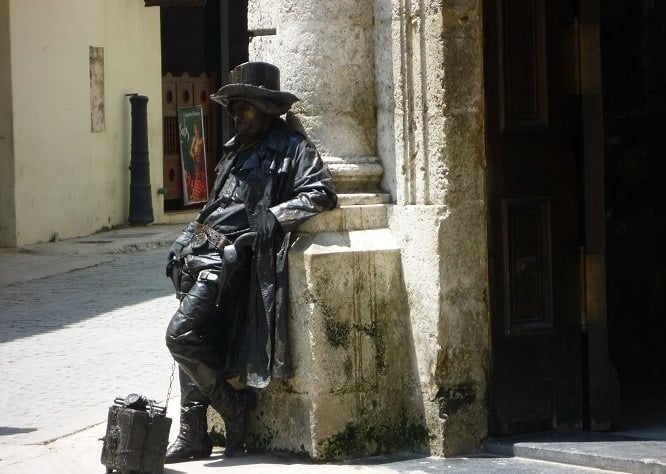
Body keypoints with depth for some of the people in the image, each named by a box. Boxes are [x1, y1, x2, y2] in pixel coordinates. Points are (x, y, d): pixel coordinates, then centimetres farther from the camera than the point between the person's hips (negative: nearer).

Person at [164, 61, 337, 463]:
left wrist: (275, 214, -22)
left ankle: (236, 410, -3)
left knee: (181, 335, -19)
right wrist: (184, 244, 18)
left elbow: (321, 193, -12)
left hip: (233, 254, -9)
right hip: (206, 252, 9)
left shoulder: (292, 147, -1)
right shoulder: (237, 150, 24)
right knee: (193, 340, 7)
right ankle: (193, 436, 12)